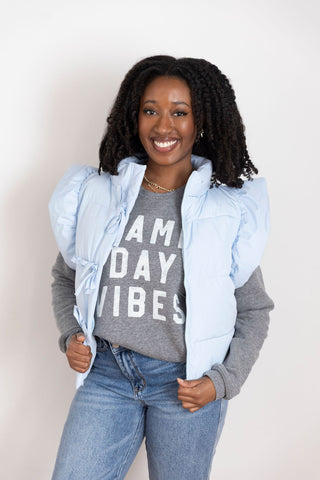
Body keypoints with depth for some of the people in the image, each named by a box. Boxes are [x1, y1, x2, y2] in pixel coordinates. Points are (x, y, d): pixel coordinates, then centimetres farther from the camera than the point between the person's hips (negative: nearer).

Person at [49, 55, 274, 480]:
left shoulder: (230, 210, -4)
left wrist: (222, 381, -6)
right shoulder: (97, 194, 2)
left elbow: (254, 310, 4)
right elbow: (65, 276, 16)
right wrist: (71, 335, 0)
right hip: (105, 375, 2)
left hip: (187, 385, -1)